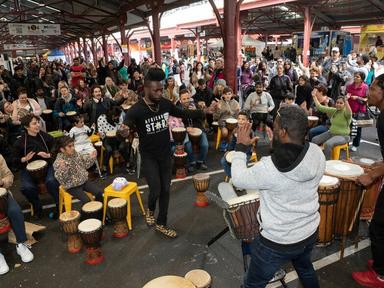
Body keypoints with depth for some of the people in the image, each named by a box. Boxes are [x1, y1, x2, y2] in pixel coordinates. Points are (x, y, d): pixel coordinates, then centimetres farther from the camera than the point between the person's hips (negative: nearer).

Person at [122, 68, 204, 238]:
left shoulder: (165, 104, -7)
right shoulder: (136, 110, -21)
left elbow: (182, 113, 10)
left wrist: (204, 112, 8)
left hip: (165, 154, 4)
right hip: (149, 157, -4)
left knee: (165, 190, 10)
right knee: (155, 190, -8)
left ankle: (161, 224, 28)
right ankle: (150, 210, 30)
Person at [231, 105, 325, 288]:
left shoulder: (269, 167, -32)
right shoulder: (318, 154, -15)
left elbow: (238, 180, -14)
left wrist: (241, 147, -3)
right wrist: (277, 145, 4)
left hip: (277, 242, -6)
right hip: (310, 233, 6)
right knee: (305, 268, 37)